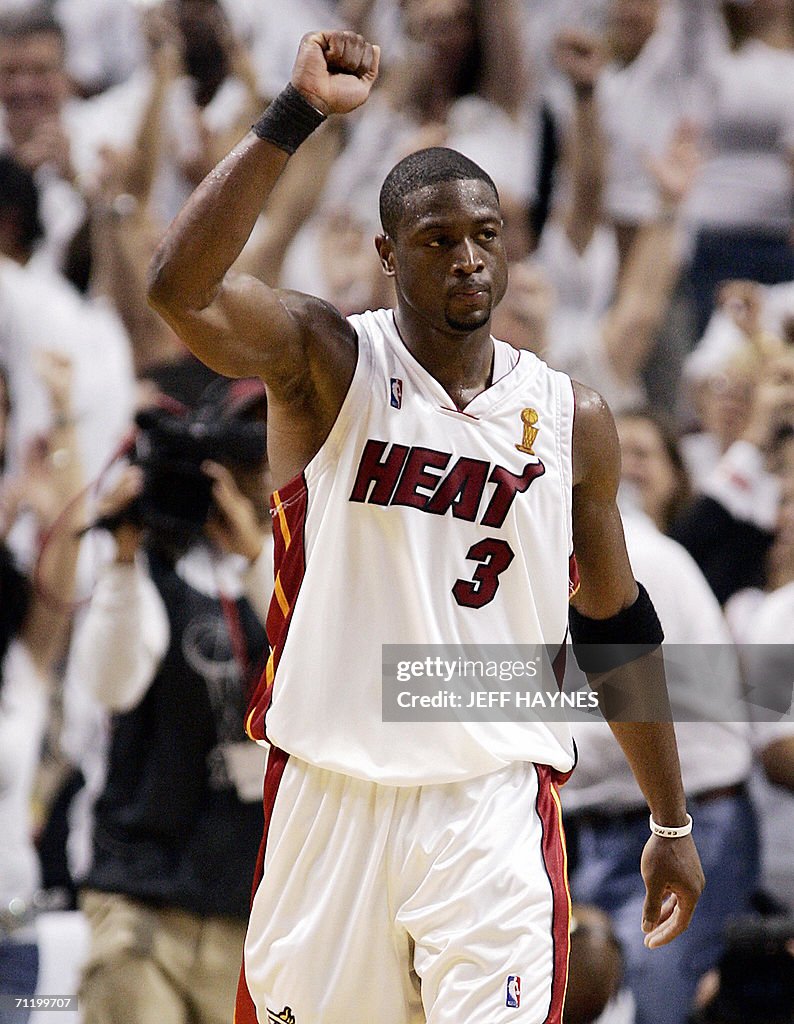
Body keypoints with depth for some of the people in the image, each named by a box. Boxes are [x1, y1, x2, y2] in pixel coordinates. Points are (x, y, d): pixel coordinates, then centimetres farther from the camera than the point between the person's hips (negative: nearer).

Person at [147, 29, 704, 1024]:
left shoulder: (570, 418, 6)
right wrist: (294, 115, -27)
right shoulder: (328, 364, -3)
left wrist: (672, 823, 18)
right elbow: (179, 287, -23)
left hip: (495, 817, 1)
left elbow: (615, 627, 16)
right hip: (329, 794, -1)